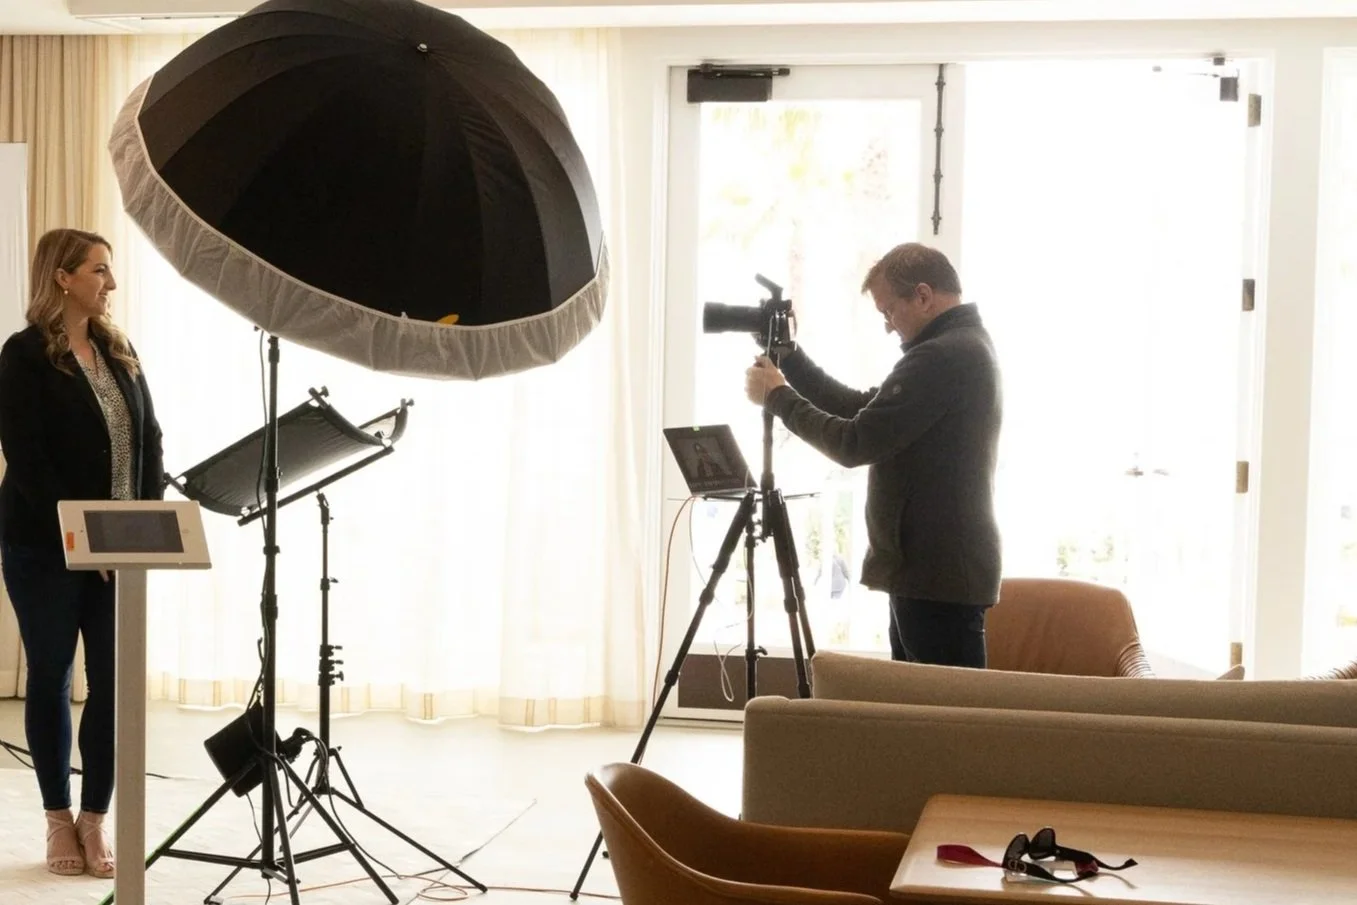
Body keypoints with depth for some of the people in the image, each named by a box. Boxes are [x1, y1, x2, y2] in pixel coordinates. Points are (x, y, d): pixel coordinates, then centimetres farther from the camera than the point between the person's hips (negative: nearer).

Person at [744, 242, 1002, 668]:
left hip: (939, 575, -11)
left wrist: (778, 397, -7)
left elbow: (855, 444, -19)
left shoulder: (943, 357, -18)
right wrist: (789, 358, 13)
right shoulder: (963, 347, 16)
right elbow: (864, 411, 19)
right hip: (935, 569, 11)